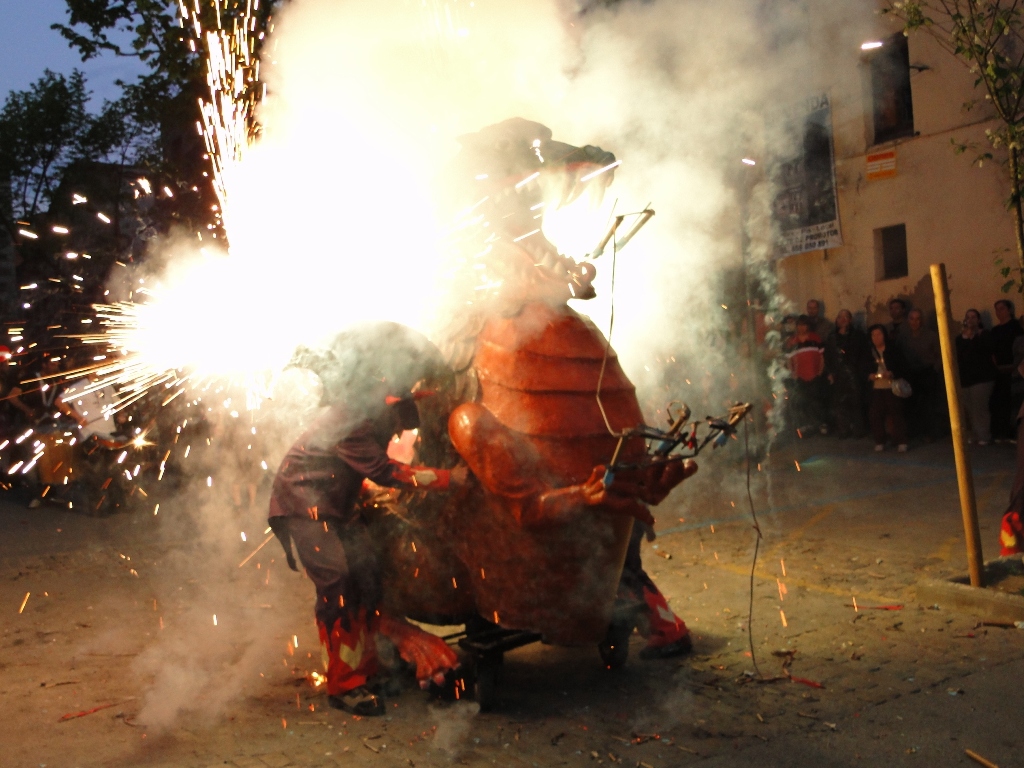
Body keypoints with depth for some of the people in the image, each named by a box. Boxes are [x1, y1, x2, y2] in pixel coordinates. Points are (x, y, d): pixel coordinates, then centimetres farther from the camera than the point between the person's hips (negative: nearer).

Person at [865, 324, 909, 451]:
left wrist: (892, 374, -17)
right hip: (876, 389, 2)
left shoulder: (894, 350, 3)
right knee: (876, 415, -2)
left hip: (892, 387, -2)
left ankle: (901, 441, 2)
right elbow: (863, 370, 16)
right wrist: (869, 376, -6)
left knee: (896, 413, -4)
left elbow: (903, 368, 1)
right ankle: (879, 442, 7)